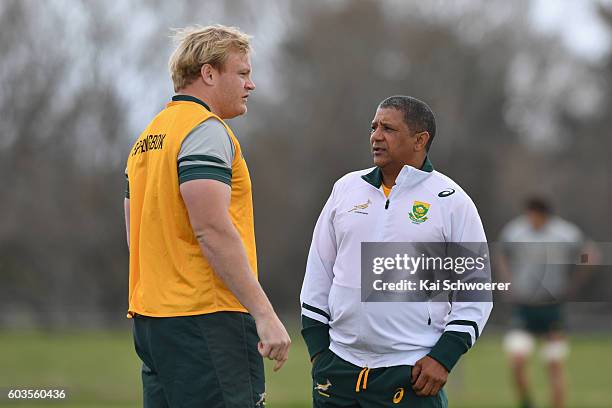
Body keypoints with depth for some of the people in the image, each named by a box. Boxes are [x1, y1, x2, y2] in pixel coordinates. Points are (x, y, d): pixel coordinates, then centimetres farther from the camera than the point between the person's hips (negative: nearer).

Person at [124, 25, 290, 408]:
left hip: (150, 318, 10)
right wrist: (265, 314, -21)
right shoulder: (205, 129, -10)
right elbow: (212, 228, -20)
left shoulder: (148, 137, 18)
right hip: (206, 316, -10)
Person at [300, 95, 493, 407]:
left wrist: (444, 356, -8)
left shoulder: (451, 201, 0)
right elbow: (318, 273, 17)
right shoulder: (347, 188, 12)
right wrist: (317, 344, 10)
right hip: (339, 367, 4)